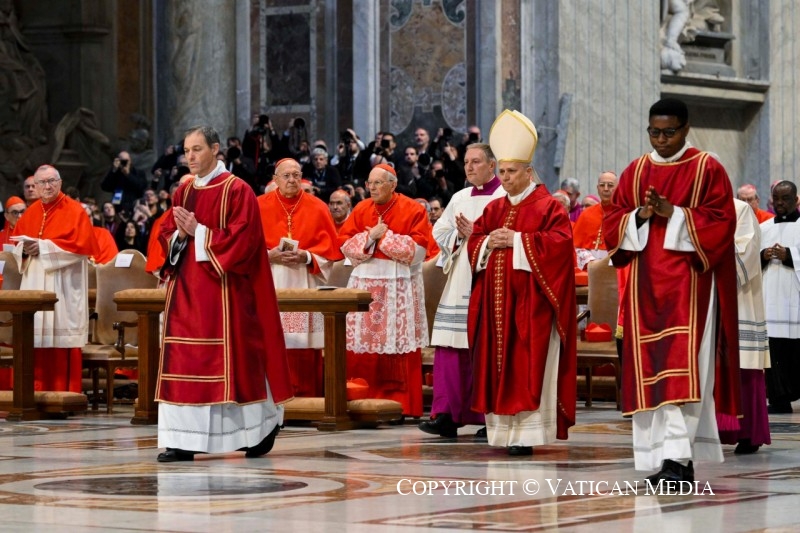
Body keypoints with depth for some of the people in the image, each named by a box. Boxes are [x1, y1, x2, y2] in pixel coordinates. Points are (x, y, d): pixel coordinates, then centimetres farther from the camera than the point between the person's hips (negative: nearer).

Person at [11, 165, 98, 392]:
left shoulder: (74, 211, -3)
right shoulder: (30, 213, 14)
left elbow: (81, 245, -13)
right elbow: (15, 243, 16)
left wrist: (43, 247, -15)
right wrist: (25, 248, -8)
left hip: (62, 287, -5)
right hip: (34, 287, 5)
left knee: (61, 338, -7)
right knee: (34, 340, 1)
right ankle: (36, 392, 6)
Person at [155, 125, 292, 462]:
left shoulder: (237, 191, -7)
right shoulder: (183, 192, 14)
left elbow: (242, 239, -15)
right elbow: (166, 234, 15)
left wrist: (198, 232, -15)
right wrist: (180, 235, -8)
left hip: (222, 288, -6)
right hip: (185, 288, 6)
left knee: (234, 359, -2)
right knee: (182, 360, 0)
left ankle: (262, 428, 15)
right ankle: (184, 441, 0)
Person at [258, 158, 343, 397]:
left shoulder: (317, 208, 6)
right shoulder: (260, 206, 5)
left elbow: (329, 247, 3)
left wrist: (306, 257, -14)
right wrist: (270, 255, -14)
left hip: (305, 284, 0)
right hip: (270, 283, 0)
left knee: (304, 344, -3)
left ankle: (306, 397, 1)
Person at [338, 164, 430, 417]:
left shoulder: (413, 210, -1)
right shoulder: (361, 210, 11)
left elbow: (417, 250, -9)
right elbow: (345, 244, 5)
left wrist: (384, 236, -10)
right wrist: (370, 236, -10)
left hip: (399, 286, -4)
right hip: (365, 284, 4)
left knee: (397, 347, -4)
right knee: (363, 347, 0)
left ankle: (399, 404, 0)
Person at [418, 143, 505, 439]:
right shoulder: (460, 198, 17)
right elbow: (439, 233, 15)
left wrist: (477, 234, -13)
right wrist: (460, 234, -3)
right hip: (460, 280, 5)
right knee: (451, 347, -3)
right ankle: (447, 416, -5)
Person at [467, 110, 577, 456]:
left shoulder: (548, 207, -2)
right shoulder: (494, 209, 16)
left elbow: (559, 242, -14)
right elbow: (474, 242, 16)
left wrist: (517, 240, -15)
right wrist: (488, 242, -7)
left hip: (530, 301, -6)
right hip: (497, 299, 6)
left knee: (528, 368, -8)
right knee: (498, 364, 4)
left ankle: (527, 434, -9)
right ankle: (503, 429, 9)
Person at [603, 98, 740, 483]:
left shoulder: (707, 170, 1)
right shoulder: (635, 172, 14)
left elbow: (721, 222, -7)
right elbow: (612, 224, 10)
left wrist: (673, 214, -16)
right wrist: (640, 216, -10)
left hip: (688, 281, -5)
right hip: (646, 283, 5)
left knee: (682, 364, -14)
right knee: (648, 365, 1)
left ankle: (677, 456, -21)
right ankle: (672, 459, 7)